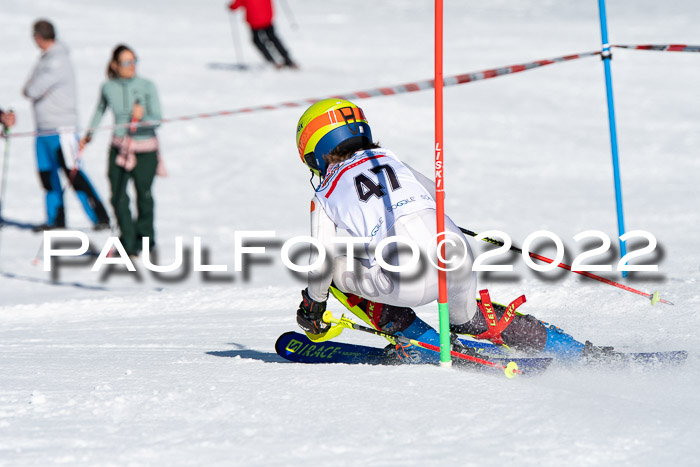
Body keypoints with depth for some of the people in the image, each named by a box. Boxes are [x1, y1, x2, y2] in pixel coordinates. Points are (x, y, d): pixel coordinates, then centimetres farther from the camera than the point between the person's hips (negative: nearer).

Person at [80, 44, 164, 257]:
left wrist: (142, 118, -30)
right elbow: (100, 110, 20)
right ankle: (128, 242, 5)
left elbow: (157, 119, -11)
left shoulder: (147, 86, -8)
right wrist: (89, 133, 16)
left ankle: (145, 235, 31)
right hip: (119, 148, 2)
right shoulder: (108, 88, 0)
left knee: (144, 195, 7)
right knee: (118, 198, -8)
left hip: (145, 149, -2)